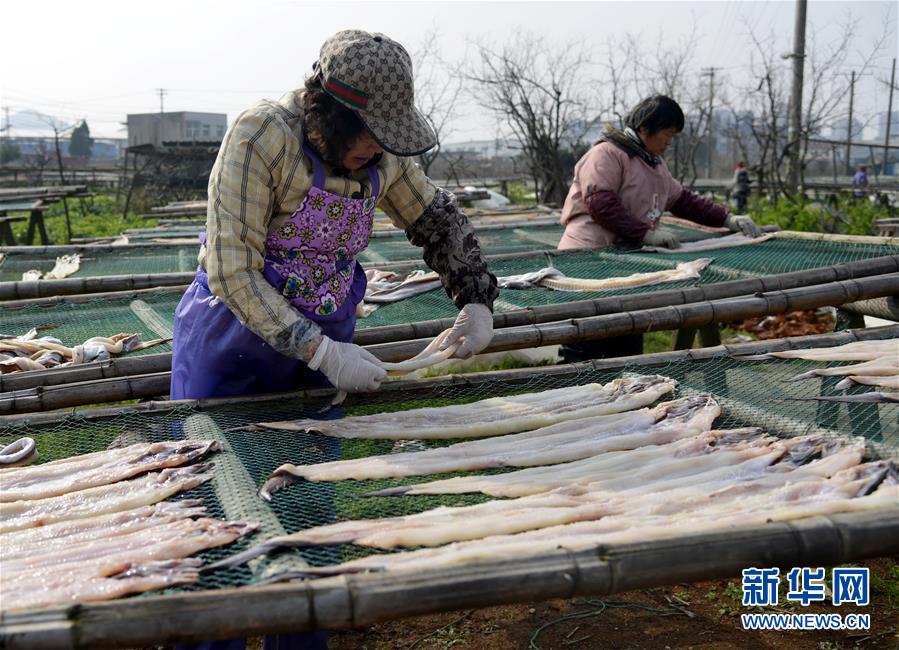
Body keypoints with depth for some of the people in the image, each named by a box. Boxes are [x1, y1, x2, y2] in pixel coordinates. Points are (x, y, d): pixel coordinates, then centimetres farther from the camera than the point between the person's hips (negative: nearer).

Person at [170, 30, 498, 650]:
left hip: (322, 350, 5)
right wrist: (321, 353, -31)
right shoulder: (262, 134, -24)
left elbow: (440, 221, 10)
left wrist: (477, 301, -3)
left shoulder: (382, 157, -7)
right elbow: (233, 273, -27)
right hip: (231, 351, -4)